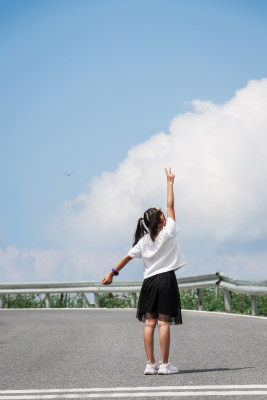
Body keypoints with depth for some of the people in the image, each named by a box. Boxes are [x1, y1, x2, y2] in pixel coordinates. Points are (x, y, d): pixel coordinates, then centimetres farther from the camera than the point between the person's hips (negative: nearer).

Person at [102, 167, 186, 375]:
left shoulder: (144, 241, 5)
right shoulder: (167, 233, -5)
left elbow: (129, 256, 7)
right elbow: (171, 206, -1)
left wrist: (112, 272, 15)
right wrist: (170, 182, 6)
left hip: (149, 281, 4)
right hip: (166, 279, -4)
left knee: (150, 323, 3)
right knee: (164, 322, -5)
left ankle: (151, 364, 3)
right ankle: (164, 364, -5)